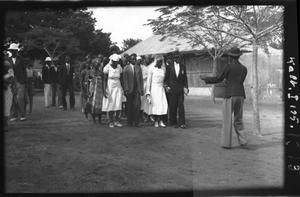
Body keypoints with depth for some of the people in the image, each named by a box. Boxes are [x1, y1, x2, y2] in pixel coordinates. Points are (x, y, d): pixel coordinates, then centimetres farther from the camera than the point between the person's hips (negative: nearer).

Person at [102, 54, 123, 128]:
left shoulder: (119, 67, 4)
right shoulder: (107, 67, -7)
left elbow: (121, 78, 10)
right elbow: (105, 79, -6)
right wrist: (105, 90, -13)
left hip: (118, 87, 3)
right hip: (109, 86, -3)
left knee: (118, 104, -5)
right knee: (111, 104, -1)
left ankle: (117, 121, 3)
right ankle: (111, 121, 8)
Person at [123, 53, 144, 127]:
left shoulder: (139, 68, 12)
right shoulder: (126, 68, 4)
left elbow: (141, 79, 11)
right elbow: (125, 79, -2)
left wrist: (142, 89, 4)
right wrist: (126, 89, -11)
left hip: (137, 89, 2)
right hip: (129, 90, -2)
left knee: (137, 105, -7)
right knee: (130, 106, 3)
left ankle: (136, 122, 0)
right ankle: (129, 122, 11)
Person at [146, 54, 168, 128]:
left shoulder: (163, 69, 8)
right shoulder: (152, 68, -2)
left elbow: (165, 79, 14)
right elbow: (149, 80, -1)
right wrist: (148, 92, -5)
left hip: (161, 88, 3)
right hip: (154, 88, -3)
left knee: (163, 104, -7)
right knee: (155, 105, -3)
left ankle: (161, 121, -1)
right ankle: (156, 121, 6)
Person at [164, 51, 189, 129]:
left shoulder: (183, 66, 10)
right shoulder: (169, 66, 4)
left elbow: (185, 78, 13)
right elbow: (166, 78, 6)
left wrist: (185, 87, 2)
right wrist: (167, 86, -6)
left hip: (180, 89, 1)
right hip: (172, 89, -1)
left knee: (181, 106, -5)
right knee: (172, 107, 1)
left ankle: (182, 123, -2)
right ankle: (173, 123, 11)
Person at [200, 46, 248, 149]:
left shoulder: (228, 66, -5)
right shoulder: (244, 69, 13)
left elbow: (218, 79, -1)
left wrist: (205, 78, 13)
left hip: (229, 95, -5)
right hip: (240, 95, 5)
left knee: (227, 120, 2)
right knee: (238, 120, 15)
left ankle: (226, 143, 3)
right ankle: (243, 141, 5)